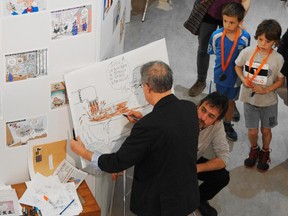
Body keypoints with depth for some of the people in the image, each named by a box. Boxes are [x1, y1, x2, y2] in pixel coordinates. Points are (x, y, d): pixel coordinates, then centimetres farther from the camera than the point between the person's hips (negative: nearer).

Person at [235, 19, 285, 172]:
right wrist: (243, 79, -13)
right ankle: (254, 150, 41)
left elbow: (281, 80, -7)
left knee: (266, 129, 16)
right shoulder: (247, 52, -13)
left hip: (268, 101, -1)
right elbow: (238, 66, 5)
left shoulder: (278, 59, -17)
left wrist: (266, 89, -21)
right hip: (250, 99, 1)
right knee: (252, 131, 10)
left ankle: (265, 152, 43)